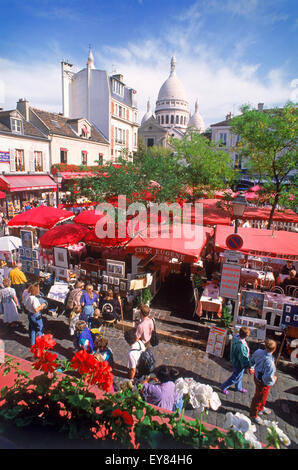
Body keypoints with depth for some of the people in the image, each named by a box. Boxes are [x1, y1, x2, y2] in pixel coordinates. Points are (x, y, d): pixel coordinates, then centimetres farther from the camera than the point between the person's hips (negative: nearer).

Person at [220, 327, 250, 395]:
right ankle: (223, 387, 33)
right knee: (235, 377, 15)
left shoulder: (236, 336, -14)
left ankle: (239, 387, 54)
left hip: (235, 360, 8)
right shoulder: (241, 346, -40)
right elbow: (243, 358, -29)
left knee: (239, 375, 30)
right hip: (239, 364, -8)